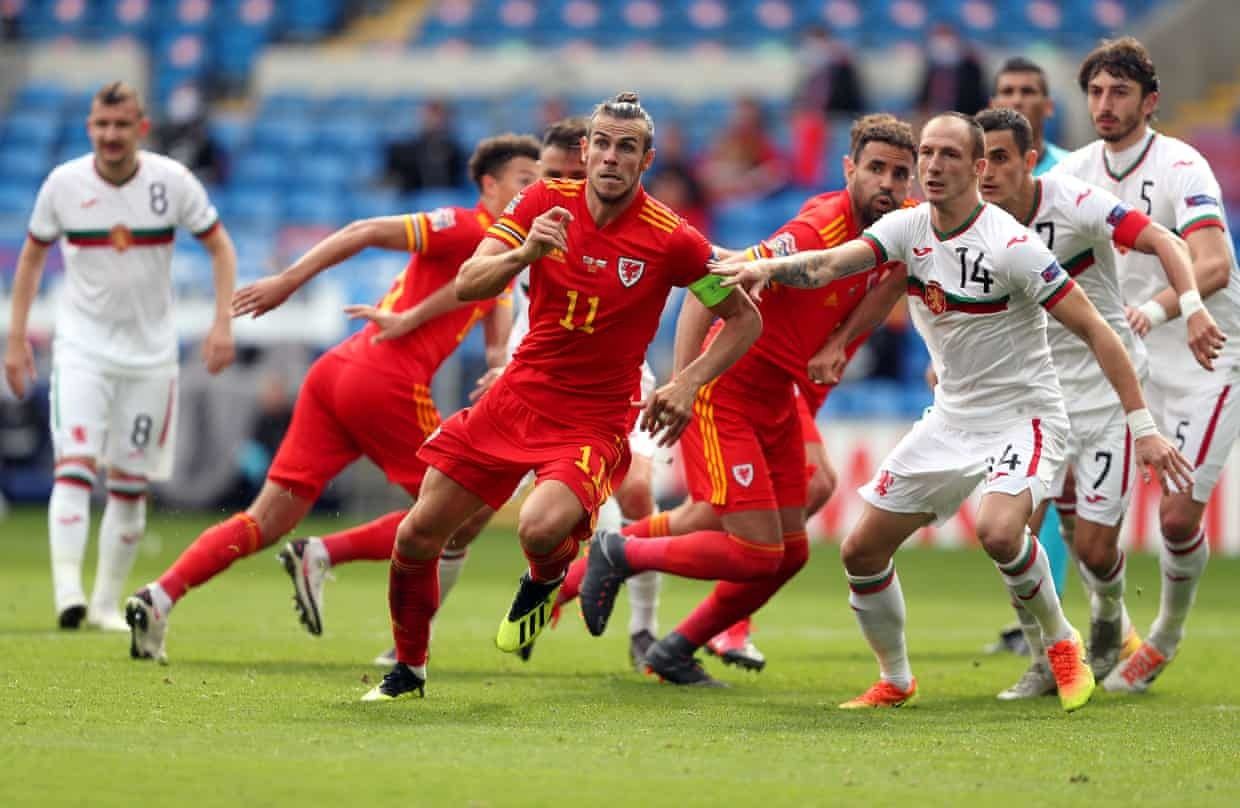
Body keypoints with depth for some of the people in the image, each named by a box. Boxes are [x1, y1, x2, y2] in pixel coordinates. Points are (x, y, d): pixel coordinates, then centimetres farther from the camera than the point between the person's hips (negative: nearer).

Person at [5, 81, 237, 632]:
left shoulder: (171, 181, -7)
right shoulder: (63, 184, -6)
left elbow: (220, 247, 4)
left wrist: (222, 323, -7)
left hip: (150, 352, 1)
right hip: (82, 344, -1)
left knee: (131, 483, 4)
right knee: (75, 463, -19)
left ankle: (107, 602, 14)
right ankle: (67, 590, -28)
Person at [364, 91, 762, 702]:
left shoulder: (671, 240, -12)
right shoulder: (546, 201, -3)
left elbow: (744, 319, -1)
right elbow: (467, 285, -9)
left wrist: (688, 384, -15)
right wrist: (524, 253, -29)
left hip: (594, 418, -4)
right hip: (519, 395, 4)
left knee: (542, 527, -33)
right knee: (417, 536, 1)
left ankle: (546, 580, 6)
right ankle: (408, 669, 26)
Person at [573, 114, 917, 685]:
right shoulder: (817, 232, -26)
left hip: (776, 401, 8)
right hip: (722, 395, -8)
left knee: (789, 551, 10)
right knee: (757, 552, -11)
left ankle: (677, 649, 26)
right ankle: (620, 553, 9)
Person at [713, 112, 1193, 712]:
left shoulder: (1010, 246, -21)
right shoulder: (909, 227, -3)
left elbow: (1095, 331, -18)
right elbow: (830, 264, -18)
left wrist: (1142, 427, -21)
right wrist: (768, 267, -40)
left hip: (1023, 415, -7)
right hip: (950, 418, 7)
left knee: (997, 530, -33)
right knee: (862, 550, 2)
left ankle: (1061, 643, -5)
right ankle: (894, 680, 24)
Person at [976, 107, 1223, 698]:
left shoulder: (1075, 203, -19)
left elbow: (1164, 243, -28)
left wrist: (1193, 310, -43)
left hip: (1109, 389, -4)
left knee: (1094, 548, -5)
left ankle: (1109, 617, 32)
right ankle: (1044, 663, 8)